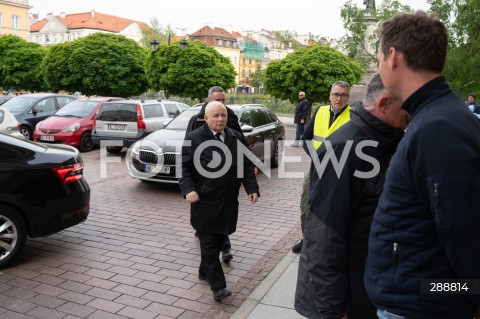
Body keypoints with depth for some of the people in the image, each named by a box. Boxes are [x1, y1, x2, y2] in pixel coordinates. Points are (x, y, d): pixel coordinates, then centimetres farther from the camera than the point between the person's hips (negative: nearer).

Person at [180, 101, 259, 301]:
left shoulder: (236, 138, 8)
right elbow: (184, 167, -5)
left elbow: (247, 165, 10)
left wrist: (252, 188, -1)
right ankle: (218, 286, 4)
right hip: (204, 201, -4)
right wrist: (188, 189, -19)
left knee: (219, 240, 13)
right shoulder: (194, 138, -4)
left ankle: (205, 271, 34)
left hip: (228, 201, 4)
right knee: (209, 243, -3)